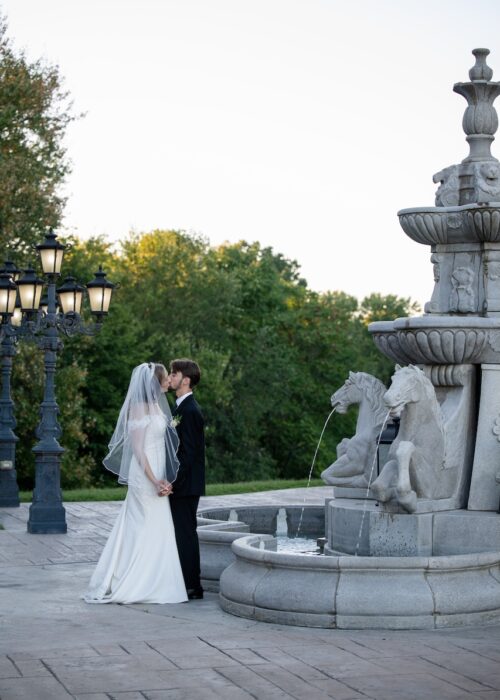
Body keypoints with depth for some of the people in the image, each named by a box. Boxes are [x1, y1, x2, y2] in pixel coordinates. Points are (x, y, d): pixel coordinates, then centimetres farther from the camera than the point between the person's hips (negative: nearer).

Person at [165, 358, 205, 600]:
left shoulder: (190, 411, -17)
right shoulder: (180, 407, 14)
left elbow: (188, 452, -21)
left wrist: (173, 481, -22)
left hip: (185, 484, -10)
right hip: (179, 483, 10)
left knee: (185, 533, -4)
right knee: (182, 533, 12)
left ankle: (192, 588, 2)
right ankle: (186, 583, 19)